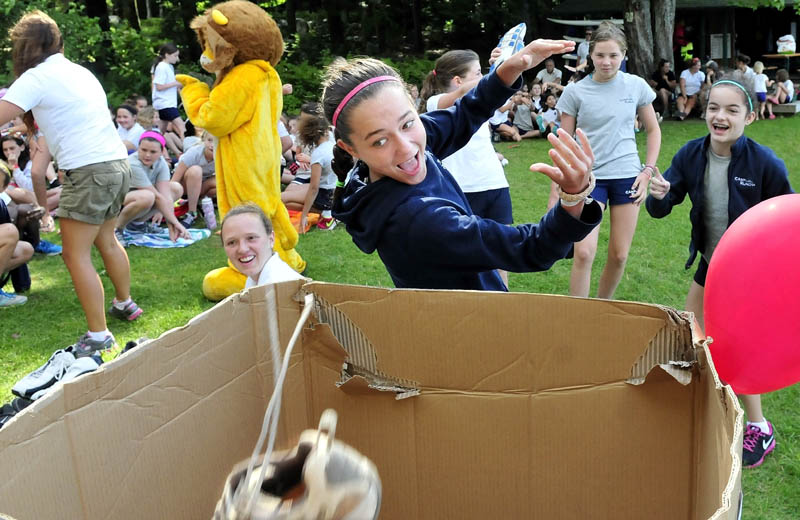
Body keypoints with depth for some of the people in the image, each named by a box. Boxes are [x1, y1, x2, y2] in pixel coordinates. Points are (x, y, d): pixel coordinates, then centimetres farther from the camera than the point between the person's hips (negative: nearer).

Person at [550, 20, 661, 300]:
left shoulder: (637, 86, 1)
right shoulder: (575, 91, -3)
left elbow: (653, 130, 12)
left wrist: (648, 170, 1)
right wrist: (555, 193, 0)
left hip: (626, 177, 2)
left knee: (619, 255, 7)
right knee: (584, 252, -13)